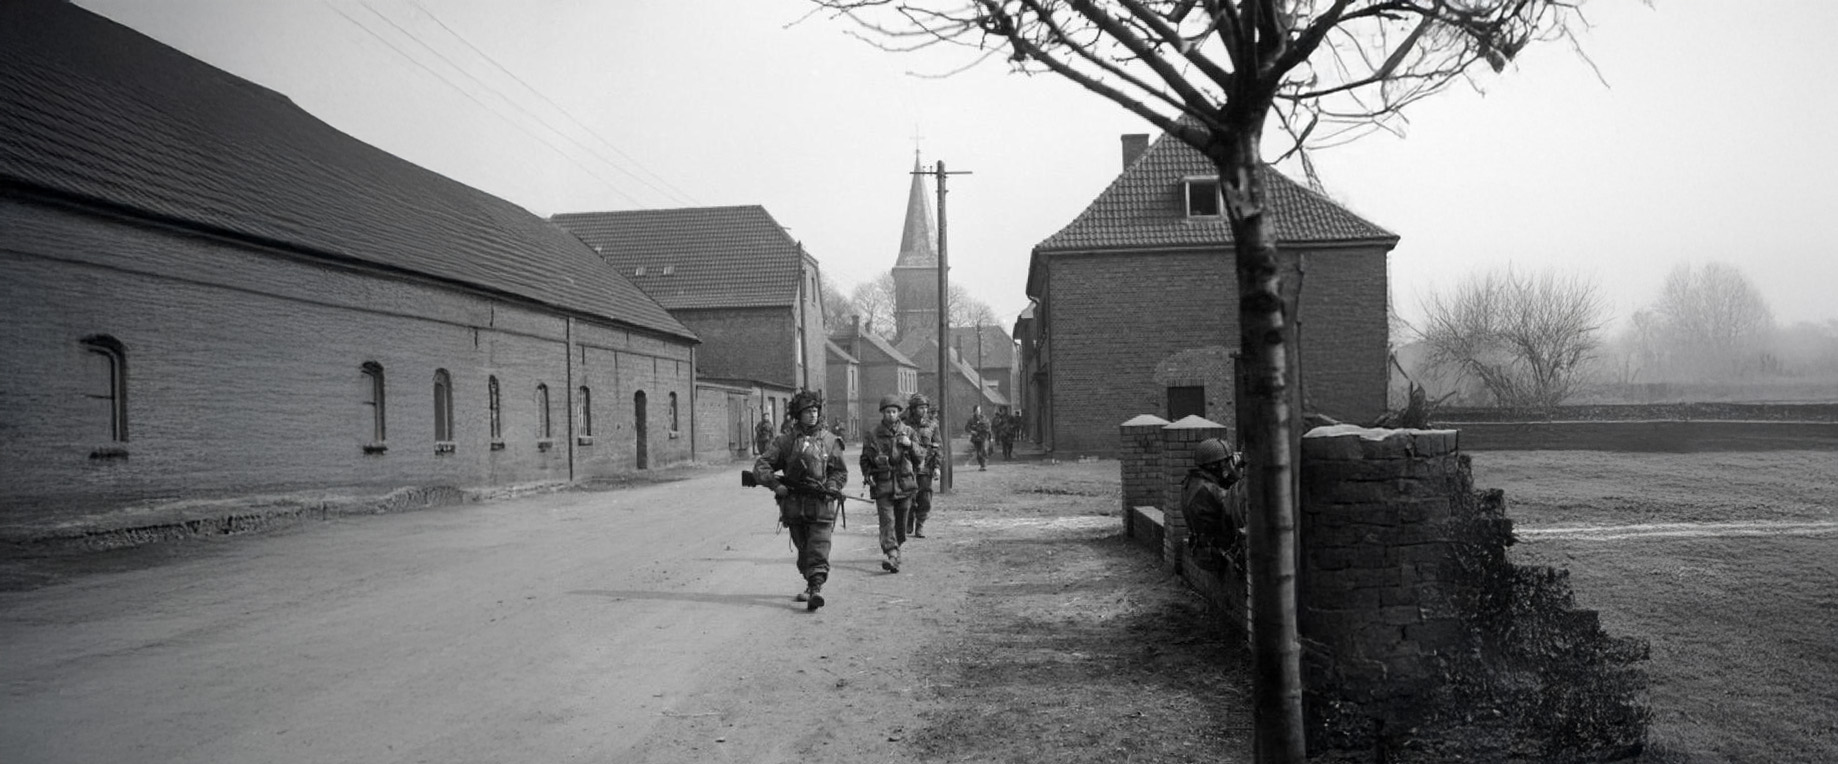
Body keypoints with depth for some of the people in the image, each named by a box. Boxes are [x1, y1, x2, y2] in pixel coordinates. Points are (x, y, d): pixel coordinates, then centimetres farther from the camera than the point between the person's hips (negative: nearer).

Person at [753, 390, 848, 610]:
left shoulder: (829, 440, 6)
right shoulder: (785, 441, 4)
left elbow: (841, 472, 10)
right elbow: (761, 467, 2)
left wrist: (830, 487, -8)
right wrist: (776, 485, -12)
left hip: (821, 504, -2)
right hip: (794, 504, 2)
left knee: (819, 549, -13)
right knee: (803, 549, 13)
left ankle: (816, 588, -21)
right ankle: (811, 584, 30)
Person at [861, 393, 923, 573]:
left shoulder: (908, 432, 7)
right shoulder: (873, 435, 3)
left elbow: (920, 459, 7)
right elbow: (865, 459, 12)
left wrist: (910, 445, -11)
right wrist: (867, 474, -5)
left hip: (905, 484, 2)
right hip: (882, 485, -2)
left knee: (901, 523, 10)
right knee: (887, 521, -15)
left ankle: (894, 548, 34)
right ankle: (892, 557, -23)